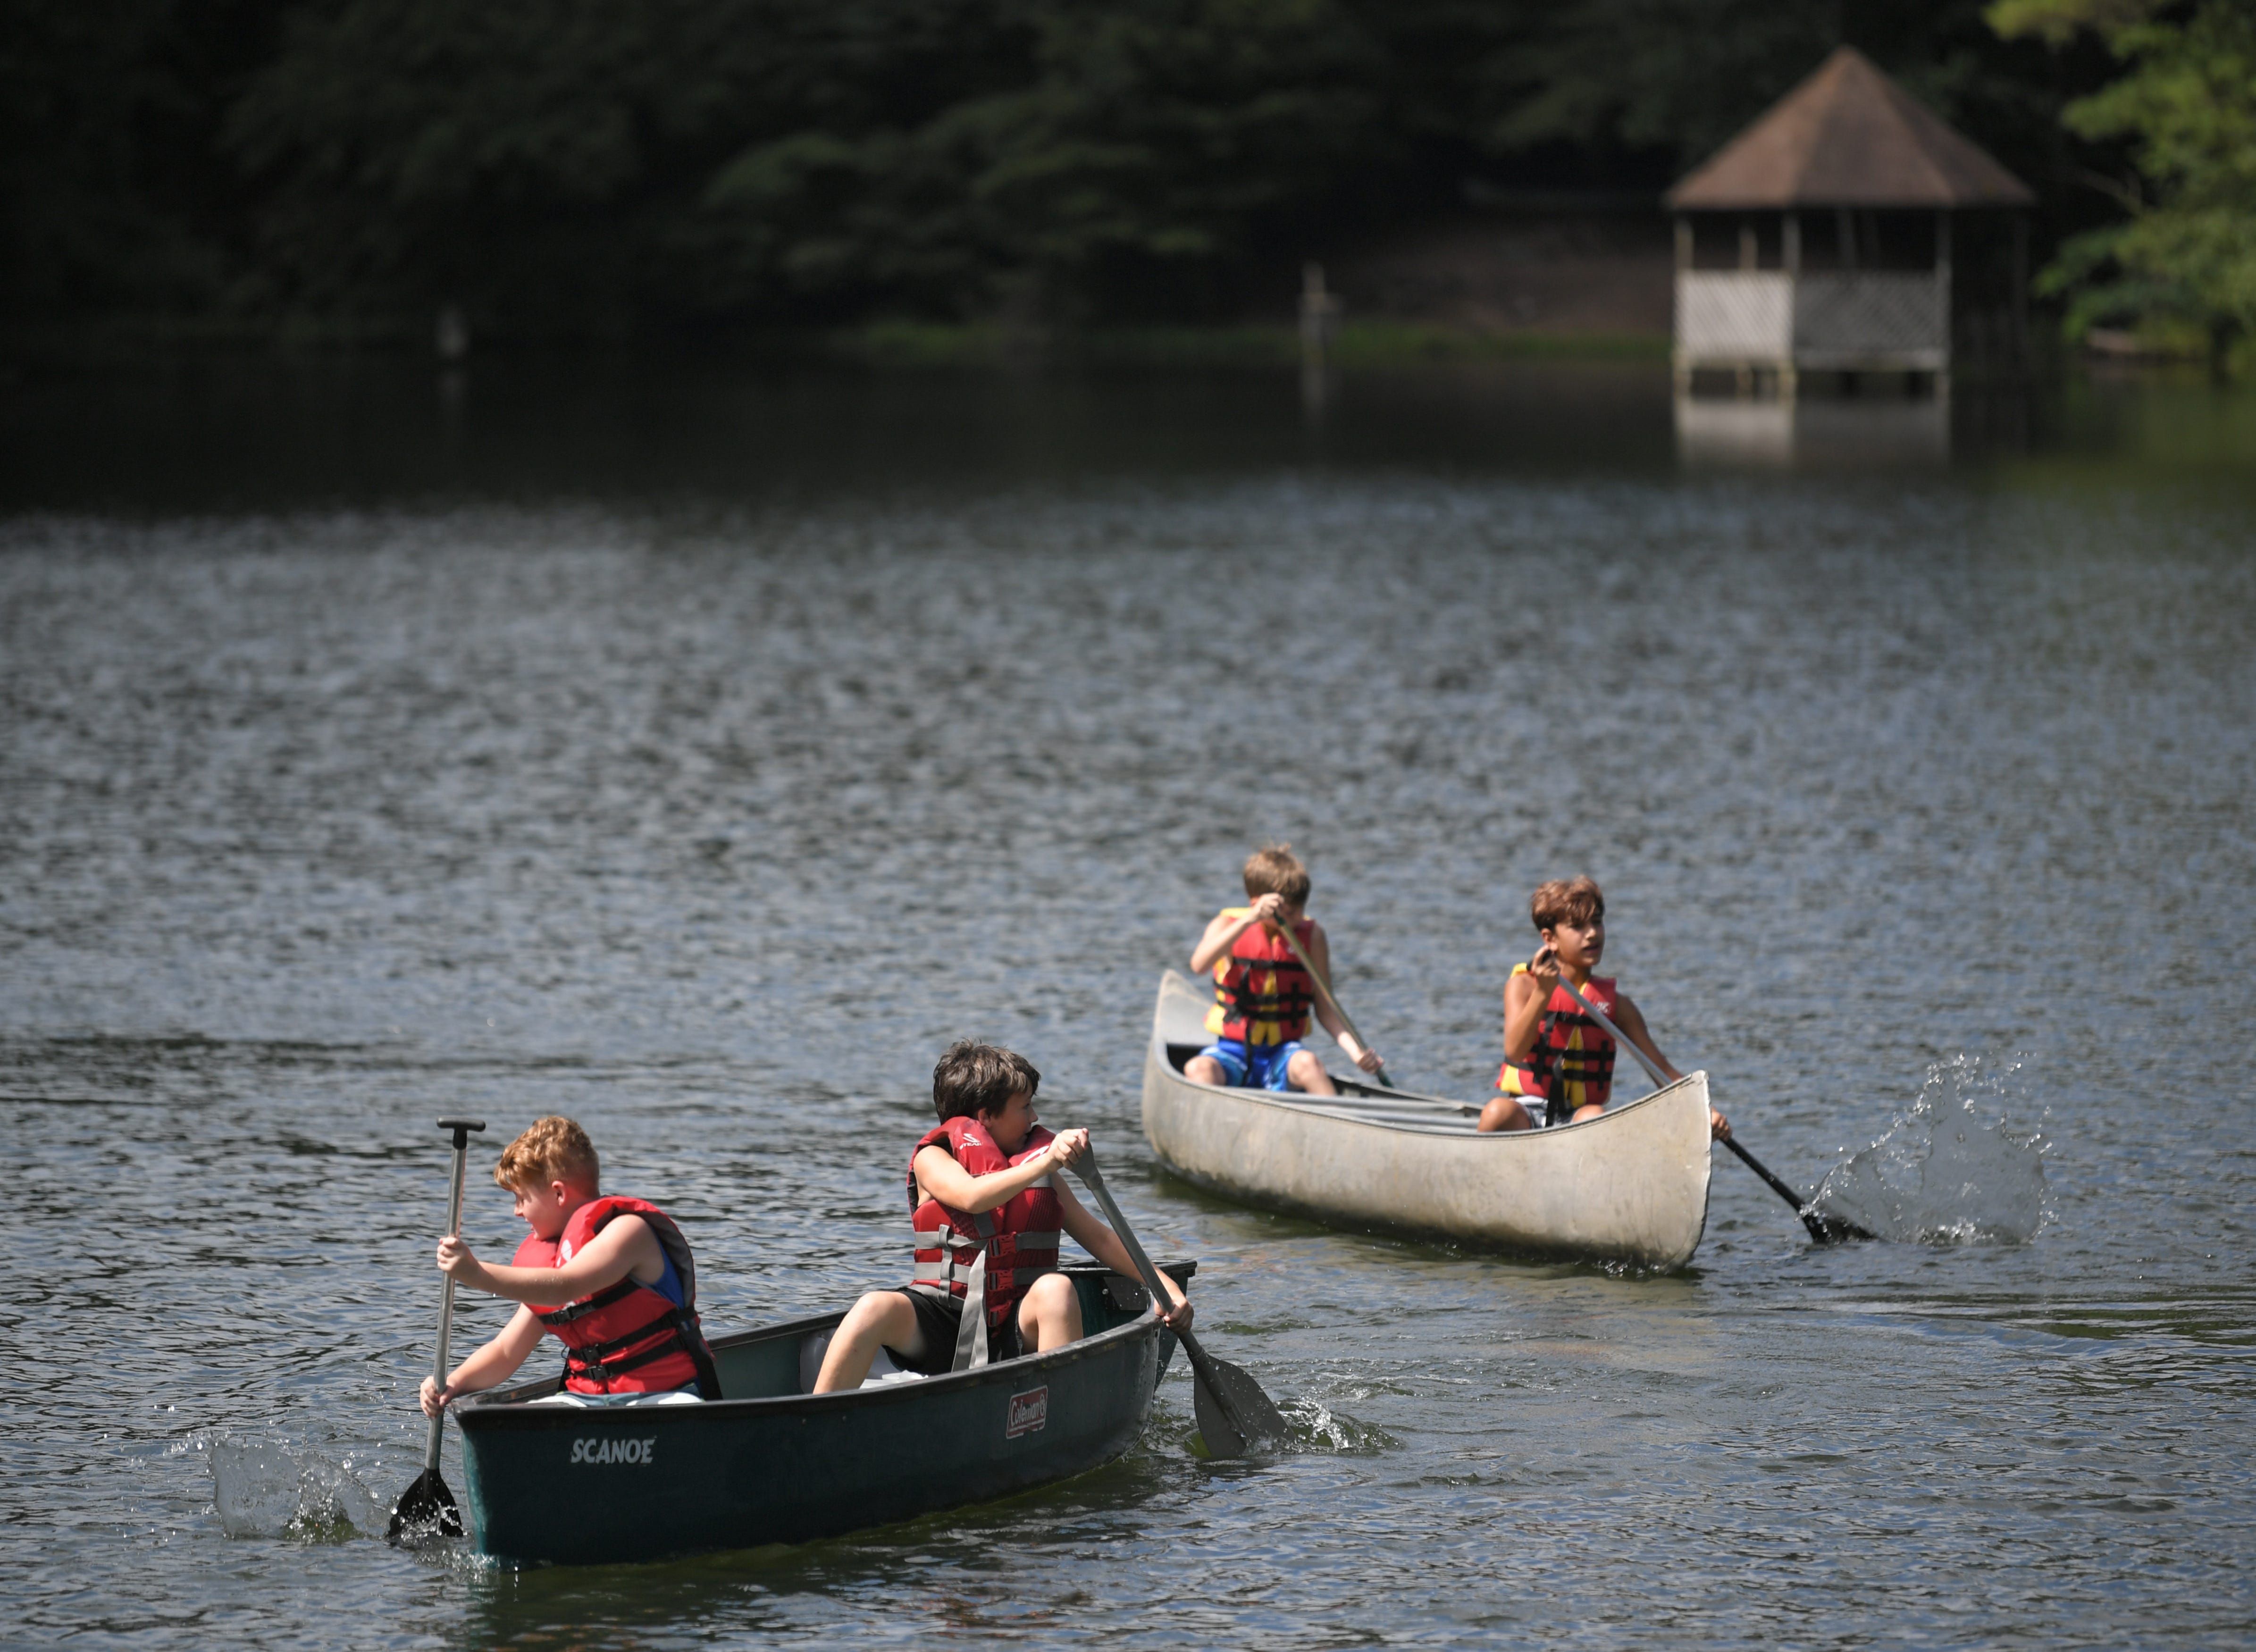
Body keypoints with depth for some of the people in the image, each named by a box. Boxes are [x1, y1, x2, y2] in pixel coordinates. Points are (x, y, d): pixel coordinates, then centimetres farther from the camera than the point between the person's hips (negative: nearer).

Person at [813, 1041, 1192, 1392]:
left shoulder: (1041, 1170, 15)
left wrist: (1165, 1285, 7)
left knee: (1056, 1289, -30)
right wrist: (1044, 1164, -32)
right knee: (876, 1309, -32)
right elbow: (972, 1197, -20)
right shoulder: (933, 1159, 2)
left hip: (1017, 1329, 3)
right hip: (939, 1328, -3)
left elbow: (1098, 1237, 18)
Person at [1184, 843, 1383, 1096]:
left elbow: (1324, 1008, 4)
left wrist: (1356, 1051, -13)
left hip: (1282, 1054, 1)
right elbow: (1199, 965, -22)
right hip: (1233, 1051, -1)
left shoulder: (1312, 935, 4)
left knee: (1307, 1063, -34)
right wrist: (1250, 920, -30)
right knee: (1198, 1069, -33)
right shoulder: (1227, 925, 0)